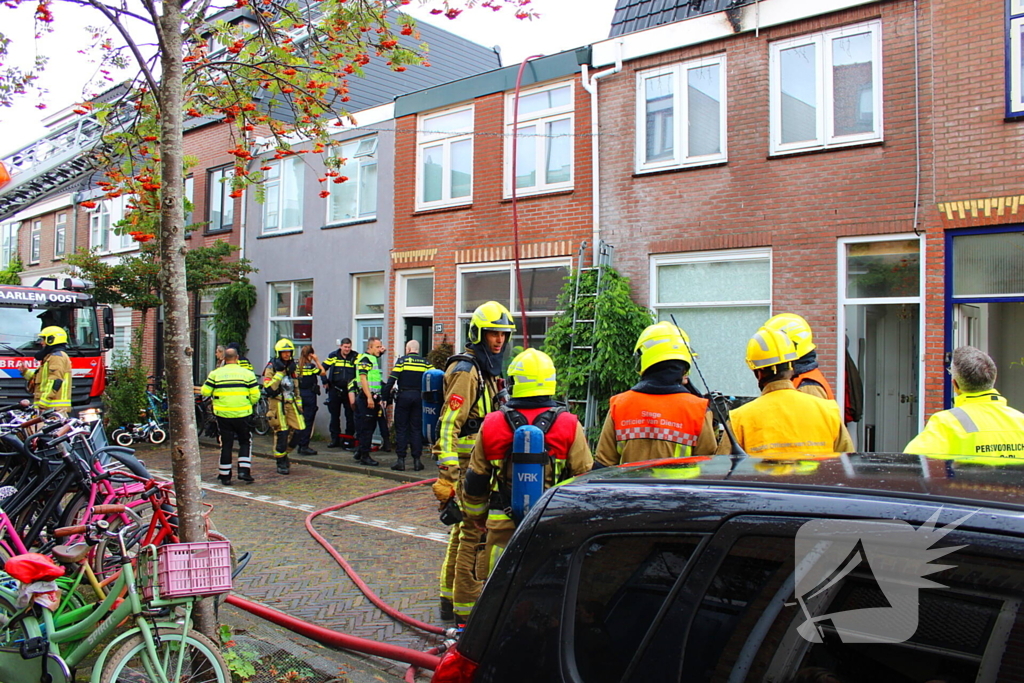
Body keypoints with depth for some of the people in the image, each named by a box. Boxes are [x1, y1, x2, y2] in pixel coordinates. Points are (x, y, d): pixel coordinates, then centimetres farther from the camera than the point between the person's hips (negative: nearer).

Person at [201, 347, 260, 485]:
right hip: (242, 415, -1)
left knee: (226, 444, 9)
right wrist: (250, 404, 16)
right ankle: (244, 470, 3)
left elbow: (205, 392, 1)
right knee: (245, 442, 15)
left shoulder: (215, 373, 0)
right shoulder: (247, 373, -1)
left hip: (222, 414, 1)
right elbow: (255, 395, -3)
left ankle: (225, 475, 13)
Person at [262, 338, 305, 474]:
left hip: (291, 403, 6)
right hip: (277, 403, -6)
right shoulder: (271, 367, -6)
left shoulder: (293, 367, 14)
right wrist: (279, 373, -20)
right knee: (281, 432, -5)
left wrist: (299, 404, 17)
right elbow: (269, 389, -17)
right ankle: (281, 463, 9)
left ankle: (284, 453, 19)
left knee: (298, 430, -4)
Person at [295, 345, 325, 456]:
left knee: (302, 420, 14)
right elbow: (323, 373, -3)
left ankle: (300, 446, 20)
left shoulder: (297, 366, 4)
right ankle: (304, 446, 0)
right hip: (310, 395, -6)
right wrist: (317, 361, -1)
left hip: (300, 395, 6)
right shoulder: (311, 366, -13)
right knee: (308, 421, -1)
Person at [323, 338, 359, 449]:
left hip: (349, 391, -1)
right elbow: (323, 368, 11)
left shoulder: (355, 357, 1)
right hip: (334, 390, 1)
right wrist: (325, 381, 6)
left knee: (350, 415, -2)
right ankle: (335, 439, 15)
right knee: (334, 415, 7)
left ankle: (349, 438, 6)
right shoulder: (333, 356, 3)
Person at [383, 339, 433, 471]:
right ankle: (417, 460, 6)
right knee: (416, 429, 7)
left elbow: (392, 379, -8)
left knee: (401, 429, 3)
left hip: (403, 396, -2)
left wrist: (386, 395, -4)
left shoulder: (402, 361, -1)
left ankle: (400, 460, 2)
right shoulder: (425, 363, 5)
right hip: (418, 397, 2)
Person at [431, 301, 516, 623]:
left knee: (463, 531, 18)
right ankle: (467, 608, 4)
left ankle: (450, 598, 30)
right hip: (467, 465, -10)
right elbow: (449, 423, -22)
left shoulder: (489, 370, 17)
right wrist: (448, 474, -27)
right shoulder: (466, 371, -14)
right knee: (475, 534, -6)